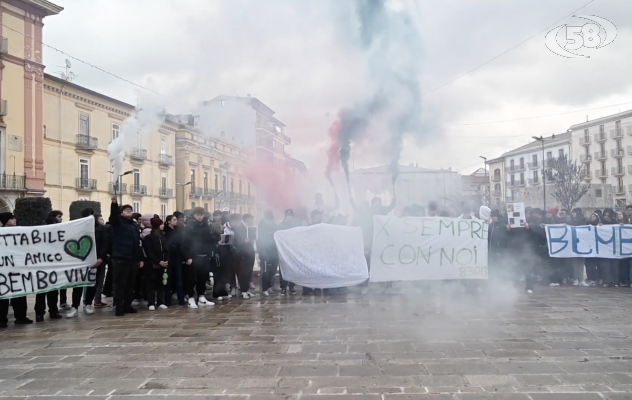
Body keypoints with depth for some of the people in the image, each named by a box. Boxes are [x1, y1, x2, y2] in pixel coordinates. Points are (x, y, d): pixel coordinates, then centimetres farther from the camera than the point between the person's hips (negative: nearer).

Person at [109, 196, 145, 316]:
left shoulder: (135, 225, 17)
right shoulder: (118, 222, 2)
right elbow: (113, 215, -21)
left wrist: (140, 259, 15)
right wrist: (114, 203, -40)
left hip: (133, 259, 6)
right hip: (120, 258, -6)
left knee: (130, 284, 11)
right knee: (120, 284, -3)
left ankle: (127, 305, 20)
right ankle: (119, 307, 2)